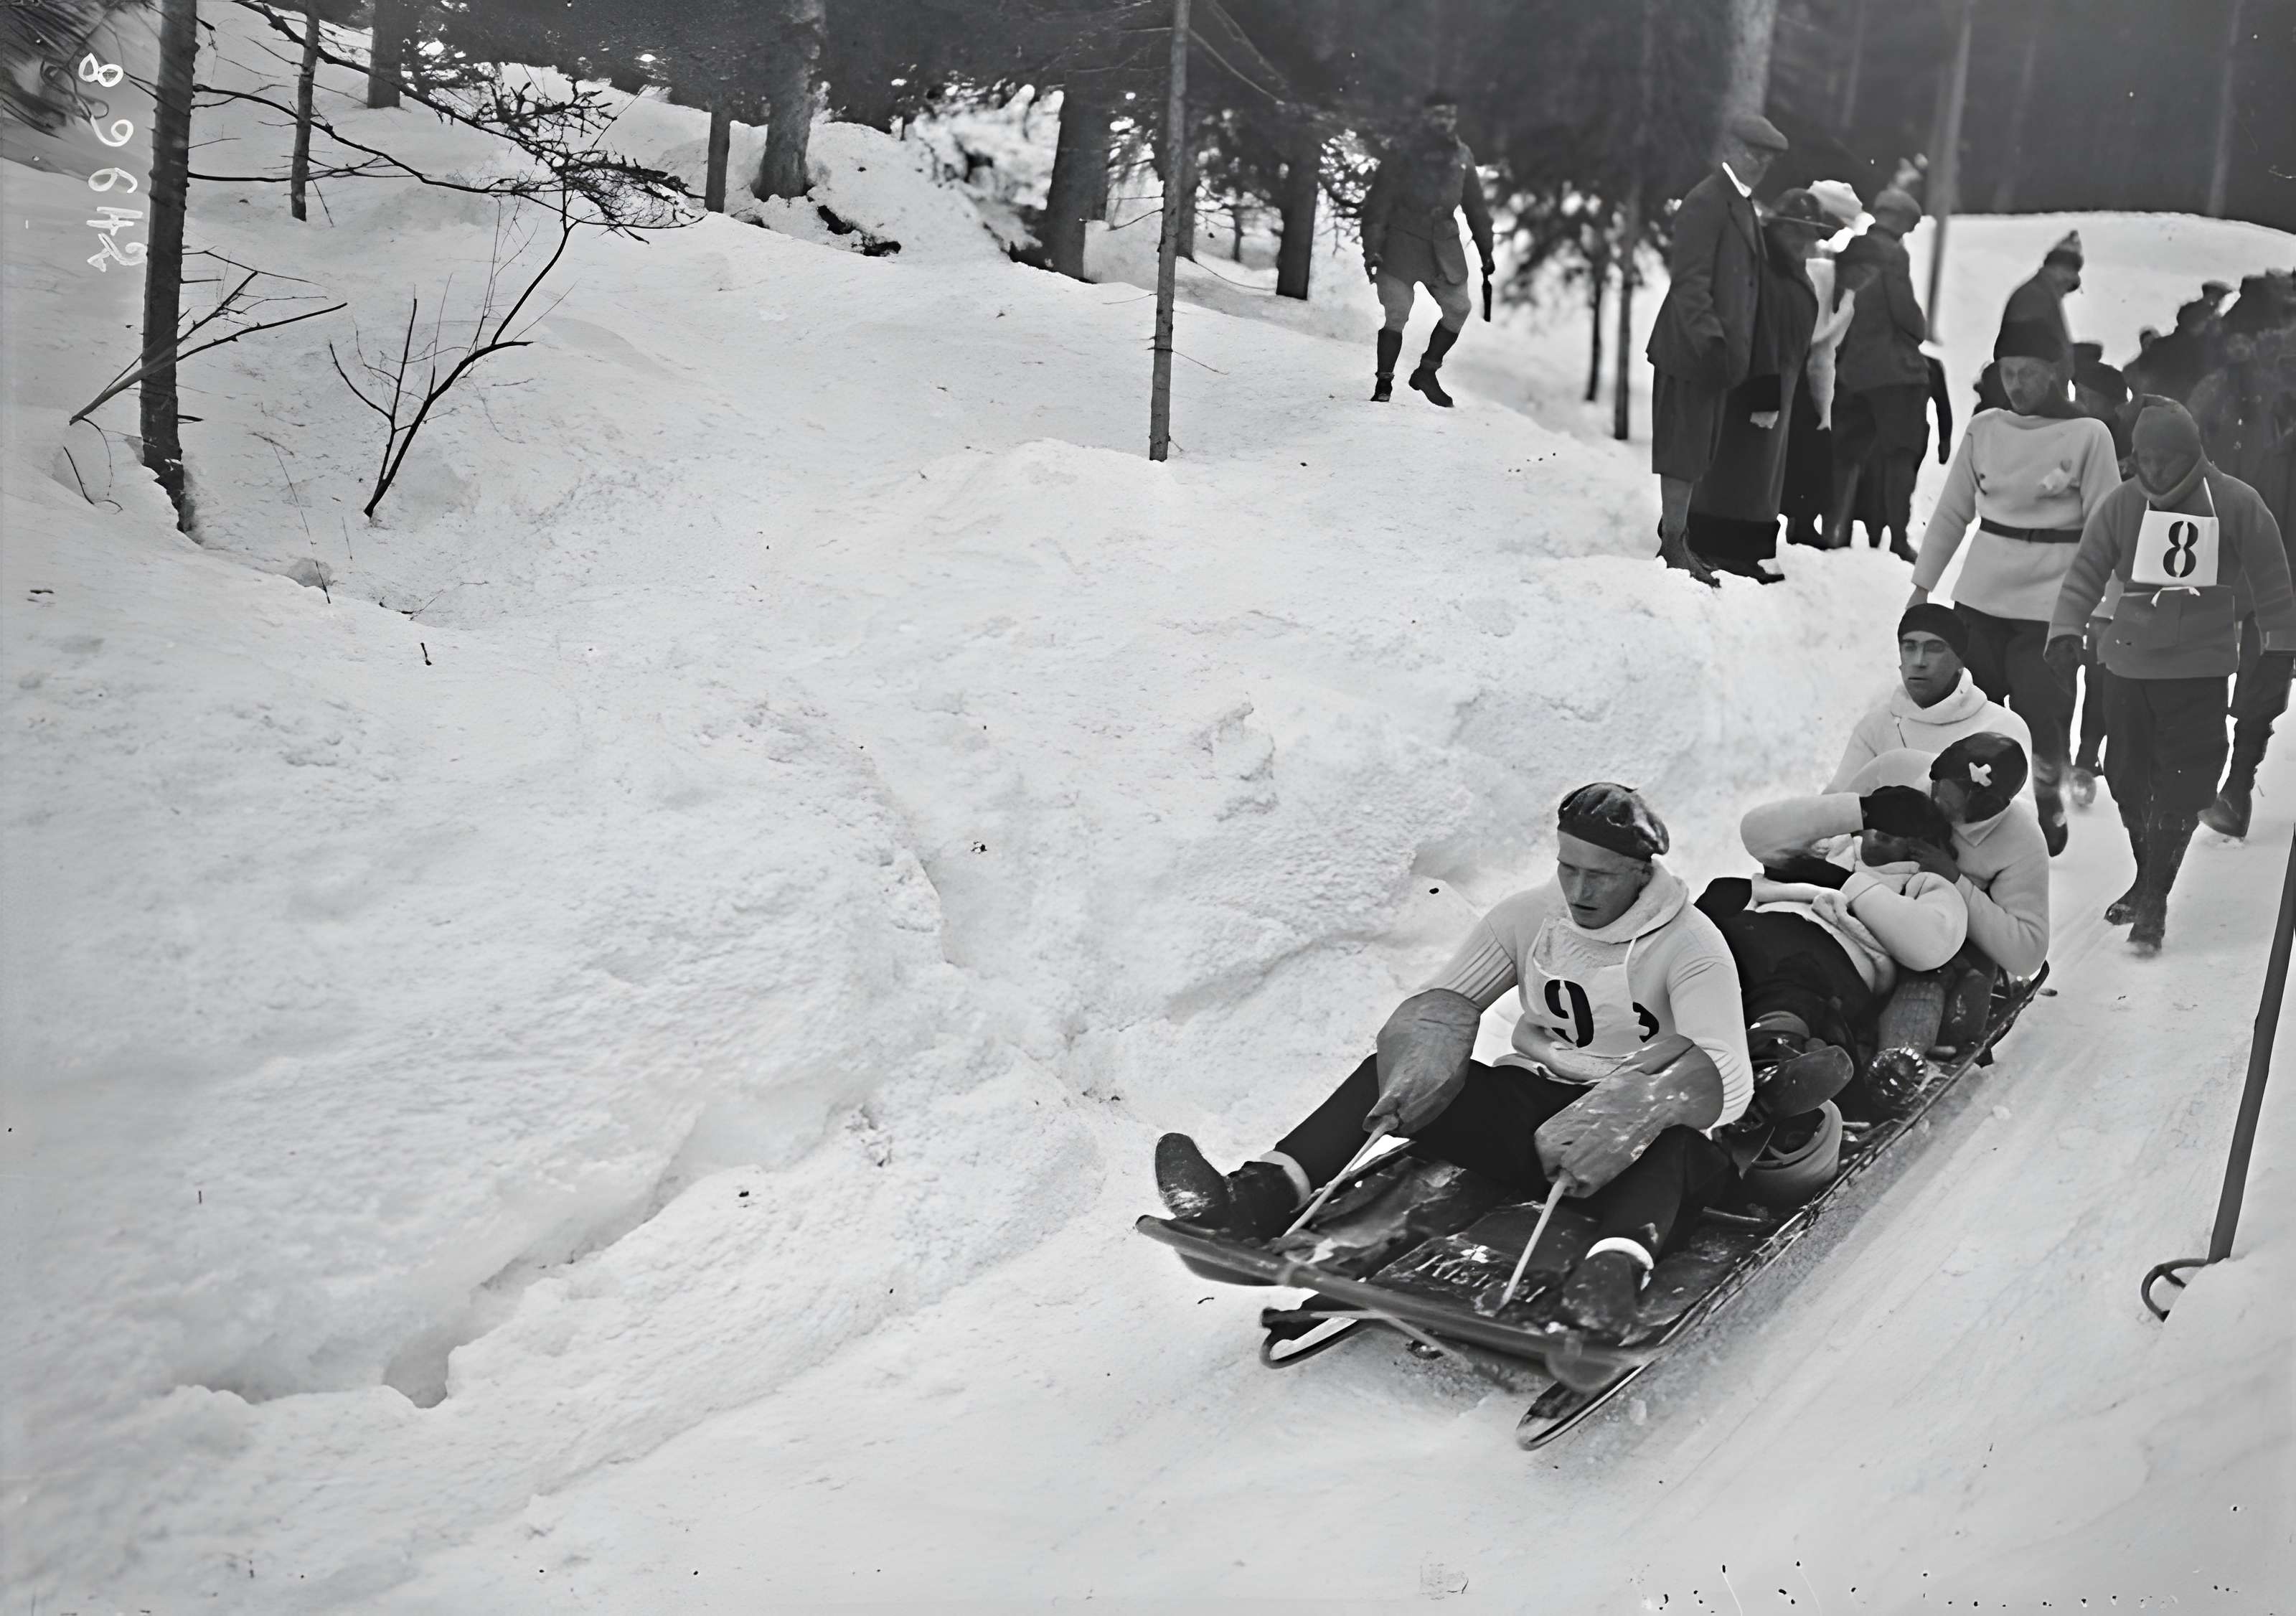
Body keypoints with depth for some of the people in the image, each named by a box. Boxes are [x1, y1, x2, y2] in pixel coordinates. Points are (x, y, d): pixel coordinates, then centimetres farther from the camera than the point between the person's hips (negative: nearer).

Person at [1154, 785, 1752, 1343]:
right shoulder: (1528, 916, 4)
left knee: (1672, 1148, -40)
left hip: (1632, 1138, -4)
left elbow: (1727, 1077, -22)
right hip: (1532, 1102, 4)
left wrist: (1623, 1117, -40)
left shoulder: (1690, 944, -10)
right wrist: (1421, 1064, -19)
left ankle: (1616, 1268, -70)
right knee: (1393, 1072, -17)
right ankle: (1262, 1194, -37)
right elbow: (1443, 1001, 6)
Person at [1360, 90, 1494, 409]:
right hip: (1403, 241, -5)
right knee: (1396, 313, -8)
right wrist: (1372, 249, -14)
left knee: (1458, 307, -1)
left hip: (1444, 242, 5)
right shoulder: (1403, 155, -5)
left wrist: (1486, 251, 17)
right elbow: (1378, 204, -7)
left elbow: (1476, 207, 17)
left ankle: (1426, 372, 15)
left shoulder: (1462, 157, 8)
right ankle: (1384, 382, 2)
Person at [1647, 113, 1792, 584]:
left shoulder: (1743, 205, 17)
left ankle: (1676, 533, 24)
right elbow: (1689, 281, -19)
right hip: (1692, 350, -9)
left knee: (1697, 452, 14)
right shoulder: (1705, 203, -13)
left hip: (1720, 351, 9)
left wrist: (1735, 347, 16)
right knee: (1685, 450, -3)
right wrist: (1710, 339, -25)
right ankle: (1674, 544, 3)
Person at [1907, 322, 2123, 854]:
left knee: (2042, 716, -2)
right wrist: (1922, 585, 10)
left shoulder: (2088, 435, -5)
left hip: (2049, 607, -4)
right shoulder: (1984, 429, 5)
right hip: (1979, 598, 4)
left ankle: (2049, 814, 20)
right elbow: (1951, 512, 11)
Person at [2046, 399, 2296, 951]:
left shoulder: (2235, 503, -5)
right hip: (2131, 661, 3)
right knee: (2126, 775, 9)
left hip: (2201, 666, -3)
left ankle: (2154, 899, -2)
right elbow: (2086, 571, 0)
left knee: (2181, 785, -7)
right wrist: (2065, 631, -12)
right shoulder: (2121, 505, 0)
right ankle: (2148, 877, 30)